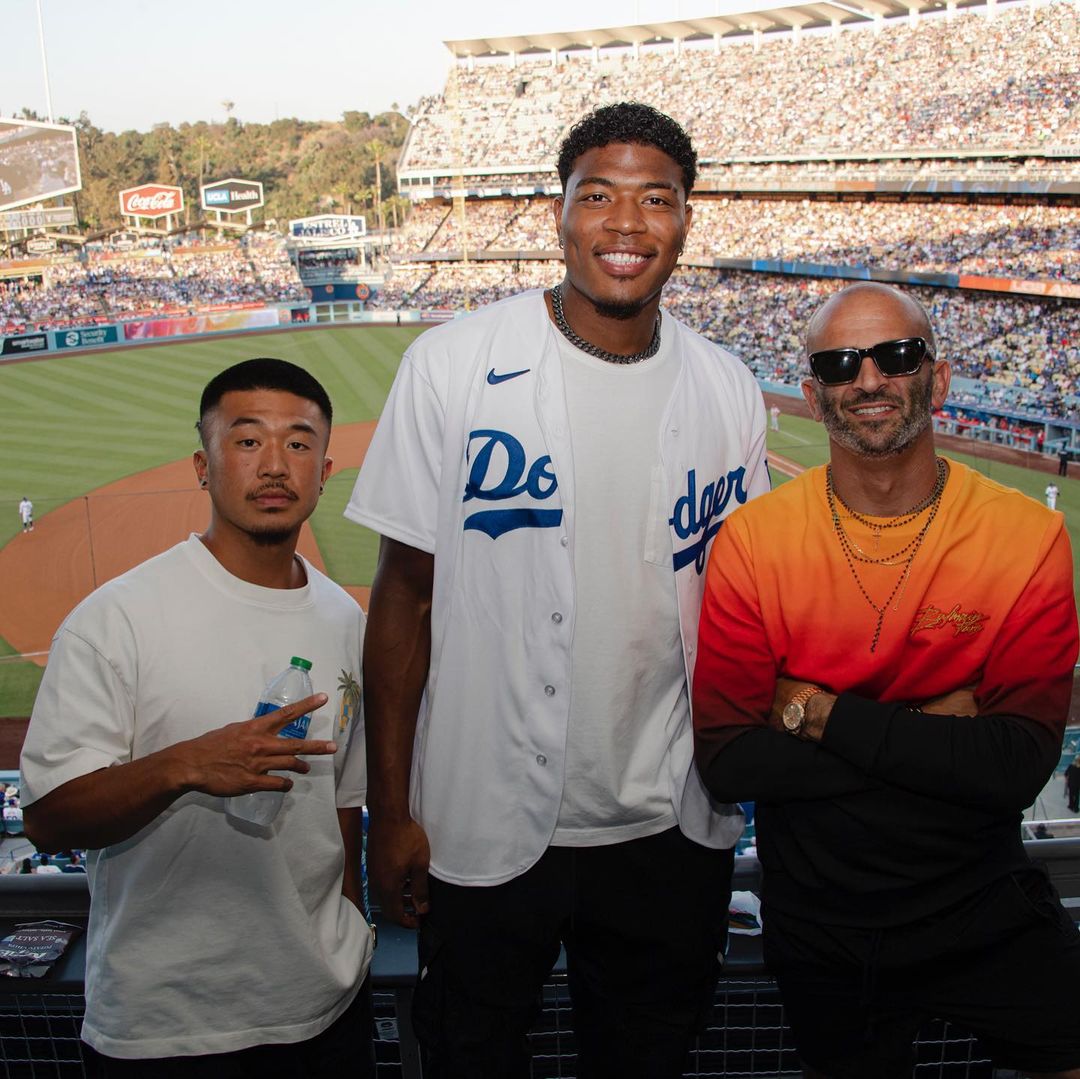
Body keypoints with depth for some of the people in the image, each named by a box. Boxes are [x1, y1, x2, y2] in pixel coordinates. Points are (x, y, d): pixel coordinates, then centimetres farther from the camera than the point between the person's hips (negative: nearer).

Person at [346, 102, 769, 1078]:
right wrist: (390, 807, -7)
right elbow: (406, 593, -9)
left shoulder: (729, 393, -1)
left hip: (672, 829, 3)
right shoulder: (453, 365, -12)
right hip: (483, 821, -2)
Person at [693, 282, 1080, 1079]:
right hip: (822, 940, 1)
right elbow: (727, 762, -18)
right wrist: (933, 736, -21)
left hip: (988, 915, 0)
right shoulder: (753, 540, -13)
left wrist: (820, 713, -22)